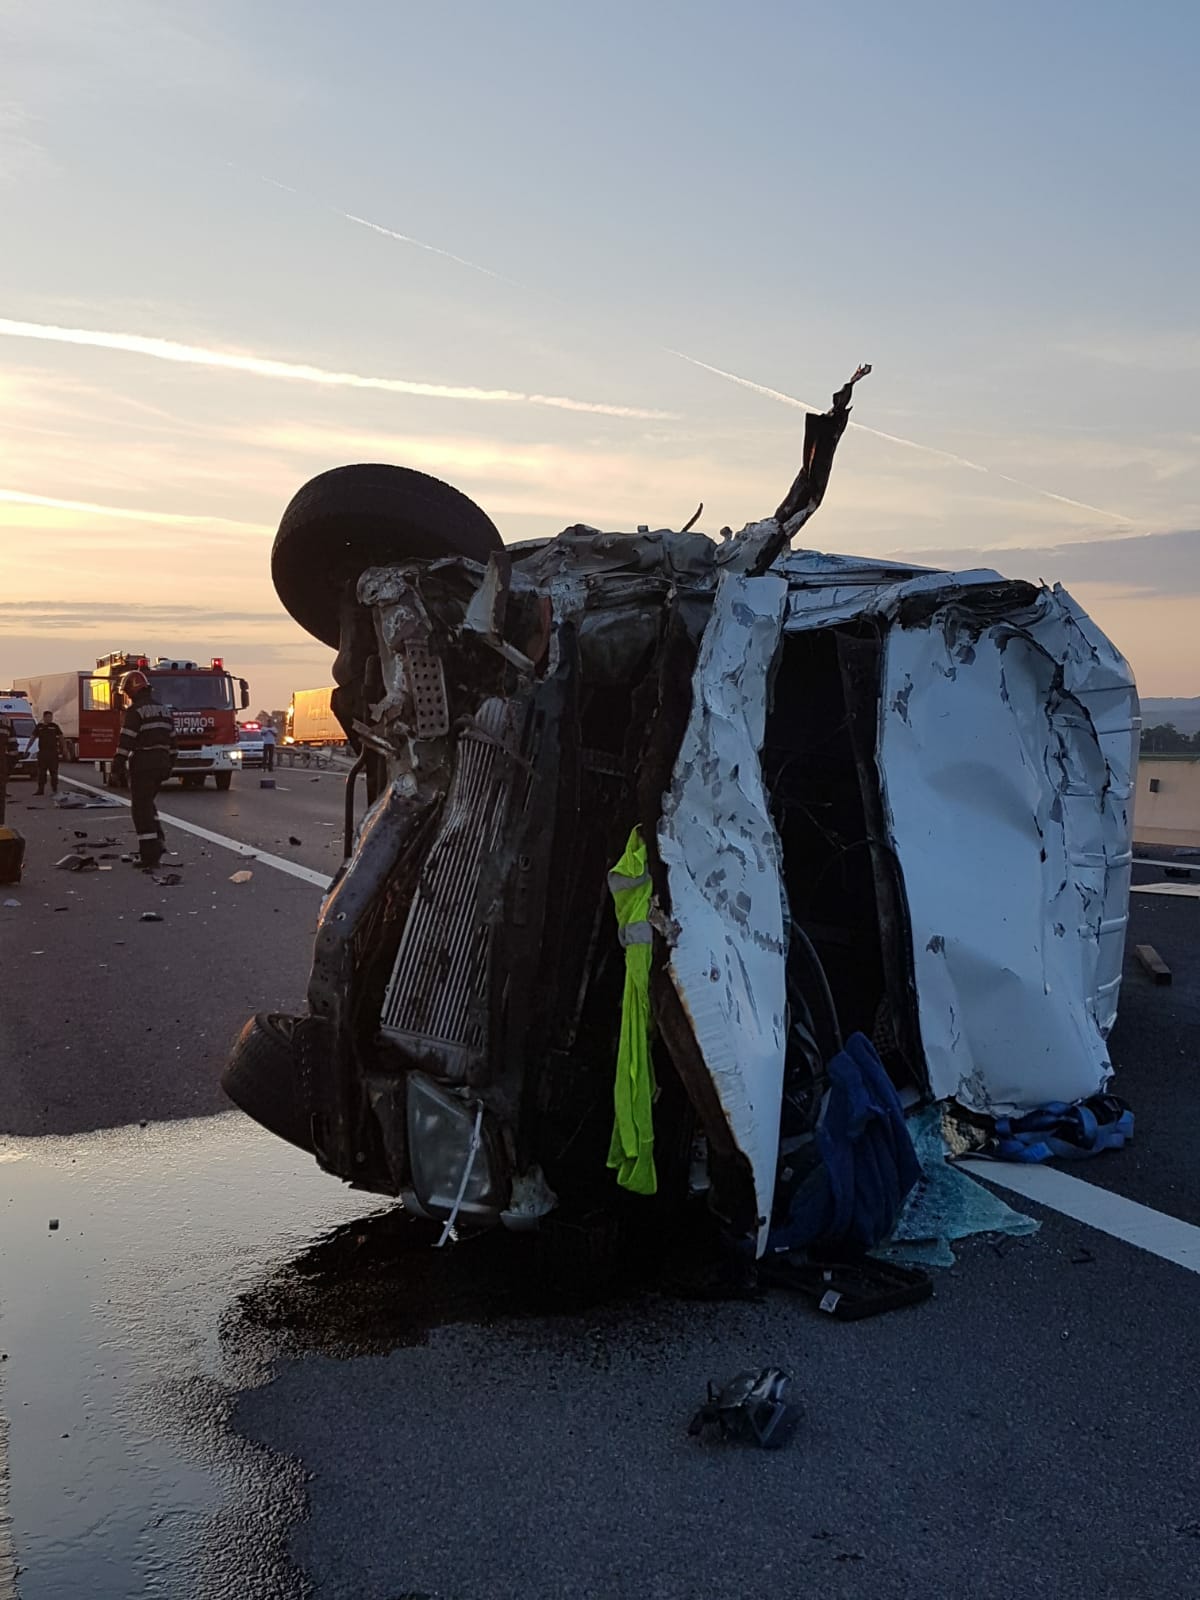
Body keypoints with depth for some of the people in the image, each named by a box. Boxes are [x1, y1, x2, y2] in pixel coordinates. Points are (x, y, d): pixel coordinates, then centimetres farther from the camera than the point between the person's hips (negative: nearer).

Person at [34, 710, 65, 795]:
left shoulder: (54, 726, 4)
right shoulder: (39, 727, 8)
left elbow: (61, 738, 6)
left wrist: (62, 749, -1)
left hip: (53, 752, -2)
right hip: (42, 752, 2)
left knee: (53, 772, 0)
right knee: (41, 772, 5)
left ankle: (54, 790, 4)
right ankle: (40, 789, 11)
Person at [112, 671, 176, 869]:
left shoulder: (136, 711, -11)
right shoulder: (164, 710, 14)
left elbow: (126, 741, -17)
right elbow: (171, 741, 17)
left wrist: (118, 768, -15)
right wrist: (169, 766, 22)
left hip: (141, 764, -8)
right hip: (161, 763, 8)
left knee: (141, 808, -2)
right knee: (147, 803, 23)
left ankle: (149, 854, -4)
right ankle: (157, 841, 16)